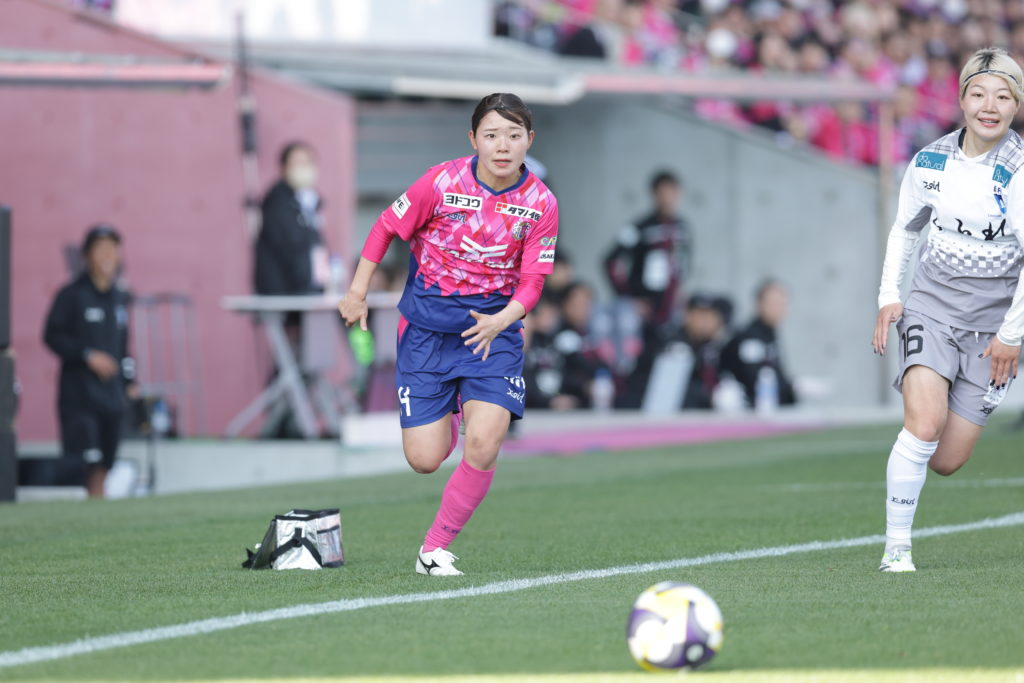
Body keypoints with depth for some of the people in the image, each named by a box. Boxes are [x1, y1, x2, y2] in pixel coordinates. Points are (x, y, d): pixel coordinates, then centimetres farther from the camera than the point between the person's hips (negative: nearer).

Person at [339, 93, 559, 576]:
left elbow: (532, 281, -4)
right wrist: (358, 291, 1)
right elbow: (387, 228, 2)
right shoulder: (443, 182, -11)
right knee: (425, 459, -3)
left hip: (492, 328, 0)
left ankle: (436, 546, 2)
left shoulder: (540, 204, -7)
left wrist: (502, 319, -23)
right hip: (426, 328, 0)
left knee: (483, 445, -19)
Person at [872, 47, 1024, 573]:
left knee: (946, 461, -2)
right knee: (924, 422, -22)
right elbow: (904, 228, 16)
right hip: (931, 304, 1)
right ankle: (896, 546, -11)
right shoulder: (930, 162, 0)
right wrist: (889, 297, 5)